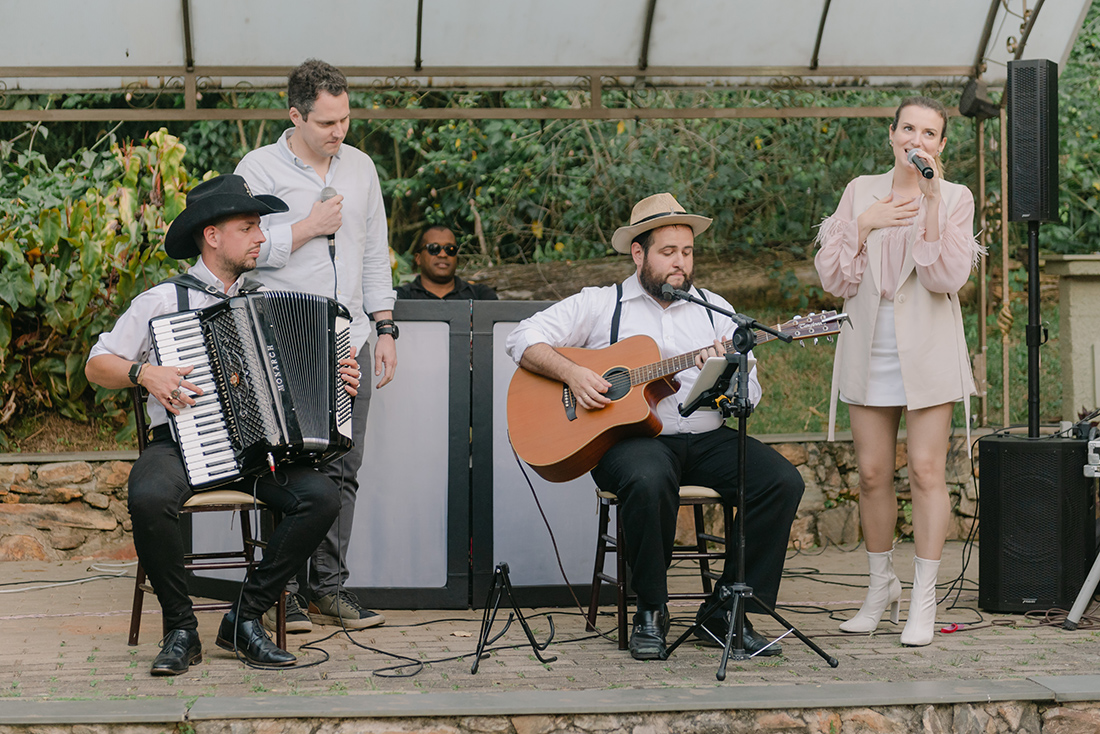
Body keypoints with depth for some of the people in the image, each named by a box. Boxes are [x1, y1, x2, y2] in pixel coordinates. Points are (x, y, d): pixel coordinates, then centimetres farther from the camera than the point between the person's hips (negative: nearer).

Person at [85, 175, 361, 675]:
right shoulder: (162, 302, 2)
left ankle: (246, 618, -9)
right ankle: (180, 629, -16)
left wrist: (339, 381, 5)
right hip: (180, 442, -4)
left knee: (322, 497, -23)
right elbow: (97, 366, 3)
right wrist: (145, 374, -15)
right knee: (149, 497, -36)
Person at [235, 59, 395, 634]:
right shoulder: (260, 167, -2)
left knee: (342, 469, 4)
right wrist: (309, 227, -9)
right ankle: (280, 592, 3)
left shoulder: (360, 167, 15)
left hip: (349, 344, 5)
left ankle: (329, 587, 11)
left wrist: (384, 328, 13)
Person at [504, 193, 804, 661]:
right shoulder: (600, 305, 9)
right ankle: (650, 613, -18)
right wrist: (573, 373, -13)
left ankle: (725, 611, -12)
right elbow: (524, 340, 3)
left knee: (783, 482, -21)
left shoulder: (714, 310, 18)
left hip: (706, 437, 4)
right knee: (648, 480, -39)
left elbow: (748, 399, 12)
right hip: (630, 437, -4)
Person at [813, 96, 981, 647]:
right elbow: (832, 279, 2)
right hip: (870, 351, 3)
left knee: (926, 471, -6)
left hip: (926, 353, -2)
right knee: (872, 473, 6)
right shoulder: (861, 192, 7)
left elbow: (947, 278, -13)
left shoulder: (955, 197, 2)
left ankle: (923, 599, 0)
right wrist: (863, 226, -12)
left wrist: (932, 198, -17)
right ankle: (881, 586, 22)